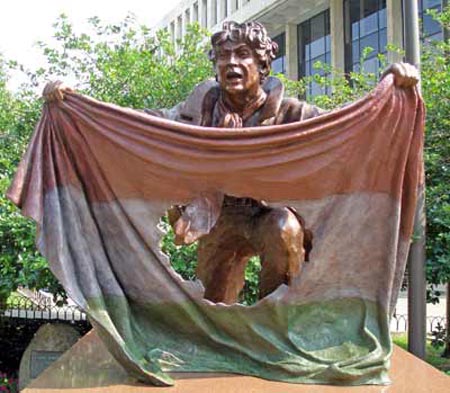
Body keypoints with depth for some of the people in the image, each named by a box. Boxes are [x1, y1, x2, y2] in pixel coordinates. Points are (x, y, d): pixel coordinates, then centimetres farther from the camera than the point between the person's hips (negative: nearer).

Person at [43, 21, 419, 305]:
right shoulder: (201, 108, -7)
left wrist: (391, 83, -33)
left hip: (271, 211, -2)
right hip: (220, 219, 3)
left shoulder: (287, 113, -12)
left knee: (284, 229, -38)